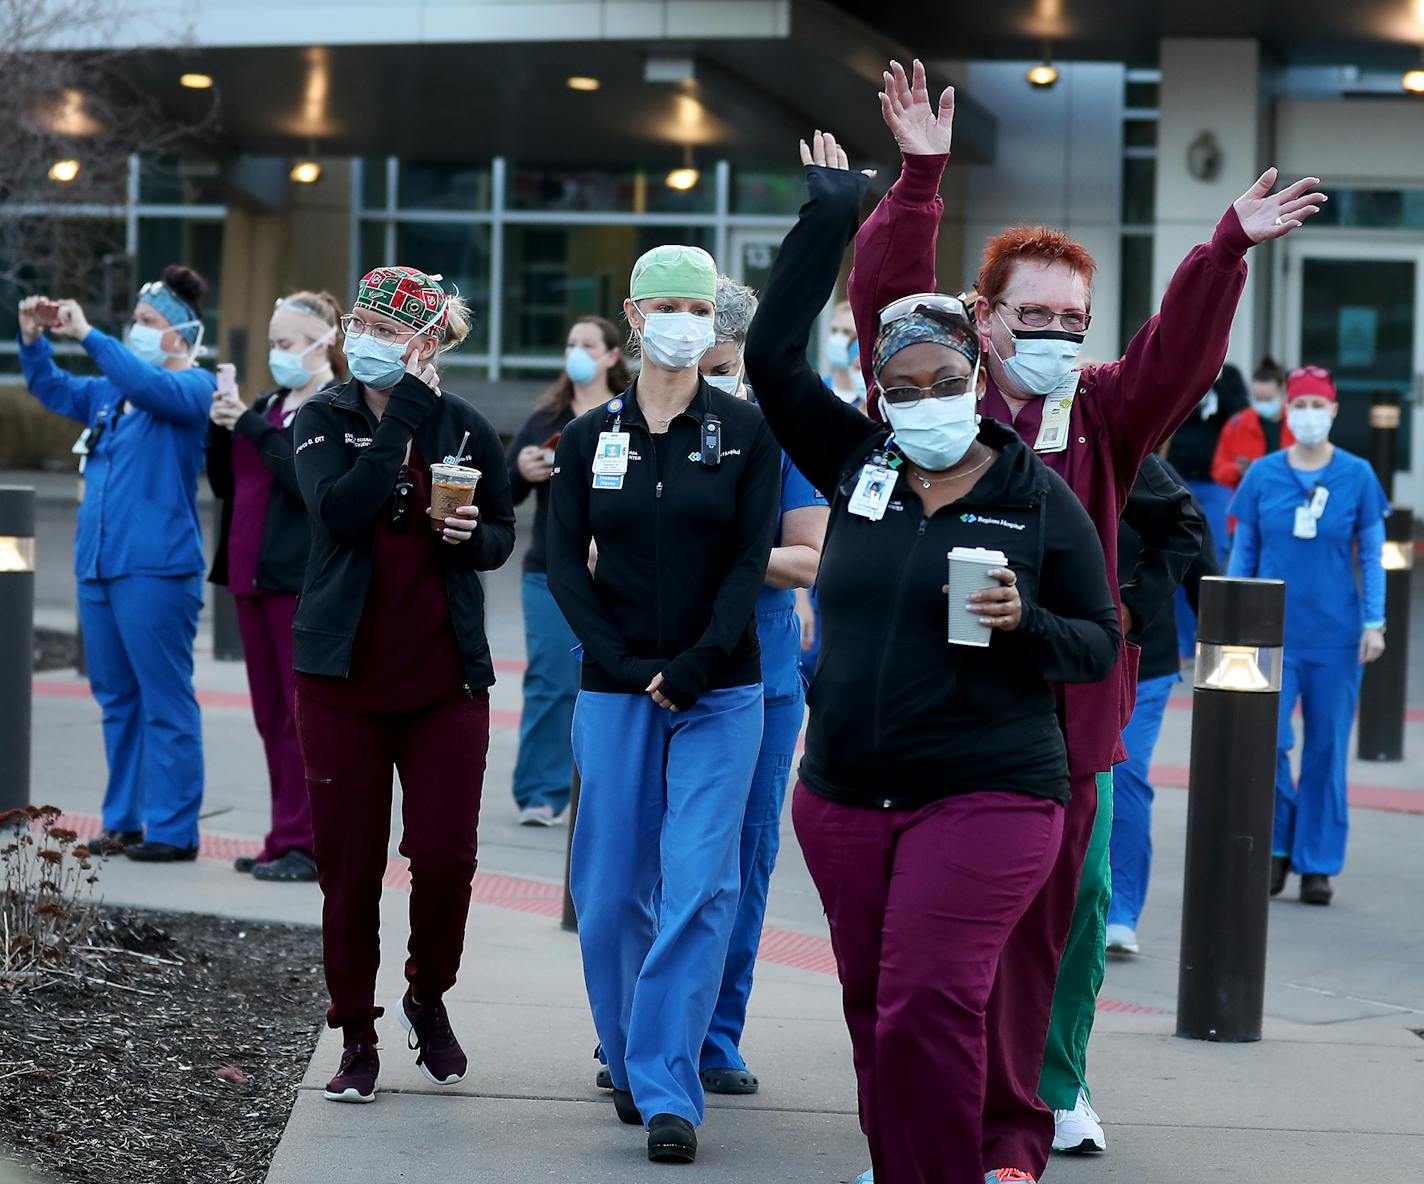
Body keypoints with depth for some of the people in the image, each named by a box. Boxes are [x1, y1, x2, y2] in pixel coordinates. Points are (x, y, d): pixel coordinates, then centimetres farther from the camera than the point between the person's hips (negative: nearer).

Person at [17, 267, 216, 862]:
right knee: (116, 698, 12)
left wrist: (88, 335, -24)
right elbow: (52, 390, 28)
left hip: (155, 568, -8)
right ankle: (124, 821, 19)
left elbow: (152, 386, -24)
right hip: (99, 566, 8)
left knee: (165, 701, -6)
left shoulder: (193, 387, -5)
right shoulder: (110, 393, 18)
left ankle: (173, 830, -3)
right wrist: (33, 339, 10)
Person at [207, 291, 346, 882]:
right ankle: (286, 839, 13)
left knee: (304, 714, -7)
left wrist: (253, 428, -17)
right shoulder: (268, 405, 18)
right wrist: (221, 428, 1)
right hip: (254, 576, 8)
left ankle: (304, 844, -6)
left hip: (305, 581, -8)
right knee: (272, 716, 9)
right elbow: (224, 483, 18)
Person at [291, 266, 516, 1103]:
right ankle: (357, 1036, 16)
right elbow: (340, 509, -19)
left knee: (447, 855, -5)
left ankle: (429, 998, 23)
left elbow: (503, 533, 16)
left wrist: (475, 536, -8)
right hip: (343, 673, 0)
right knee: (349, 864, 3)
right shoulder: (324, 420, 0)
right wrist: (406, 411, -18)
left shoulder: (468, 430, 3)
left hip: (445, 676, 1)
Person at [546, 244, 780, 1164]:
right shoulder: (590, 438, 5)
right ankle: (630, 1062, 24)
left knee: (698, 885, -9)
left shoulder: (747, 432, 1)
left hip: (721, 691, -1)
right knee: (613, 888, 4)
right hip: (616, 690, 2)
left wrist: (697, 665, -13)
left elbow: (751, 560, -4)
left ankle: (668, 1090, -7)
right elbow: (565, 566, 2)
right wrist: (623, 664, -9)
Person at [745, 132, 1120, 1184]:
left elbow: (1101, 647, 3)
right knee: (873, 1009, 10)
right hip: (845, 797, 4)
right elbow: (773, 354, 1)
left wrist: (1024, 622, -18)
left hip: (986, 798, -4)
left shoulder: (1039, 498, -1)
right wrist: (831, 216, 0)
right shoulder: (856, 463, 7)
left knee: (926, 1008, -16)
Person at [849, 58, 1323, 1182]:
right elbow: (892, 300, -8)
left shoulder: (1103, 417, 9)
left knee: (1038, 929, 6)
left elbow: (1177, 351, -4)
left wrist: (1229, 248, -16)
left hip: (1059, 715, 2)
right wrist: (920, 180, -17)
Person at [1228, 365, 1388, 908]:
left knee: (1327, 748, 4)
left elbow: (1371, 555, 4)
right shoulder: (1263, 475, 2)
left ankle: (1317, 863, 14)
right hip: (1273, 630, 0)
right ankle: (1278, 845, 10)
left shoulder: (1357, 475, 0)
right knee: (1266, 739, -12)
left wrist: (1373, 623, -2)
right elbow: (1243, 552, 8)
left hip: (1335, 634, 0)